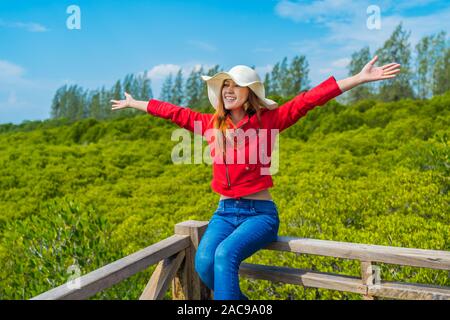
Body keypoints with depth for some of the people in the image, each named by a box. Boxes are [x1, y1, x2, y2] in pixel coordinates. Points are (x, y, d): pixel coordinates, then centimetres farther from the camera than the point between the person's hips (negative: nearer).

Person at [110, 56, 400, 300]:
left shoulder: (268, 121, -5)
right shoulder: (211, 124, 6)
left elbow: (309, 99, -12)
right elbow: (174, 112, 17)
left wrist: (361, 78, -16)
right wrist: (134, 103, 28)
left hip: (260, 212, -4)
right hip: (224, 212, 4)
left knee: (225, 254, -31)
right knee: (204, 262, -22)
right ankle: (238, 298, 5)